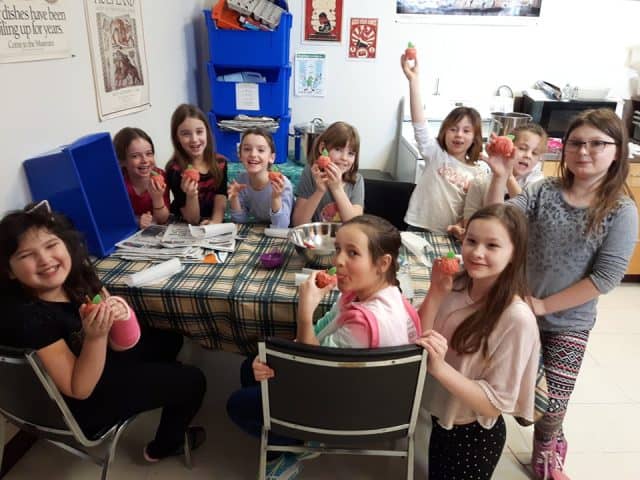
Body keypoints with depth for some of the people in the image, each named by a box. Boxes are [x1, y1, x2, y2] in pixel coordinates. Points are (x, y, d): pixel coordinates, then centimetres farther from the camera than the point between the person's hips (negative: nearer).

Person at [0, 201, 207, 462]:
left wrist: (114, 311, -26)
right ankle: (163, 446, 30)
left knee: (169, 339, 21)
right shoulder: (28, 317, -35)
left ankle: (159, 391, 51)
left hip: (98, 362, 7)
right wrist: (95, 336, -41)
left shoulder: (75, 273, -16)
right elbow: (79, 389, -28)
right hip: (87, 403, -6)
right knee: (192, 381, 2)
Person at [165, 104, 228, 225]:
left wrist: (214, 222, -27)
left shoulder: (221, 164, -1)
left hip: (216, 227, 3)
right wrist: (191, 195, -28)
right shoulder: (174, 170, -11)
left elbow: (220, 204, -7)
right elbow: (192, 220, -11)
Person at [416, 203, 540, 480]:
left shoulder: (518, 319, -27)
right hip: (440, 419, 5)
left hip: (475, 436, -5)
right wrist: (435, 293, -21)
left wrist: (440, 367, -36)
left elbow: (496, 404, -23)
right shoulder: (455, 286, -10)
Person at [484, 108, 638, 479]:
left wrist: (543, 305, -17)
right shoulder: (545, 191, -6)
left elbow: (606, 277, -16)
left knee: (551, 405, 12)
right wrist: (500, 177, -29)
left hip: (568, 325, -1)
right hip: (518, 310, 2)